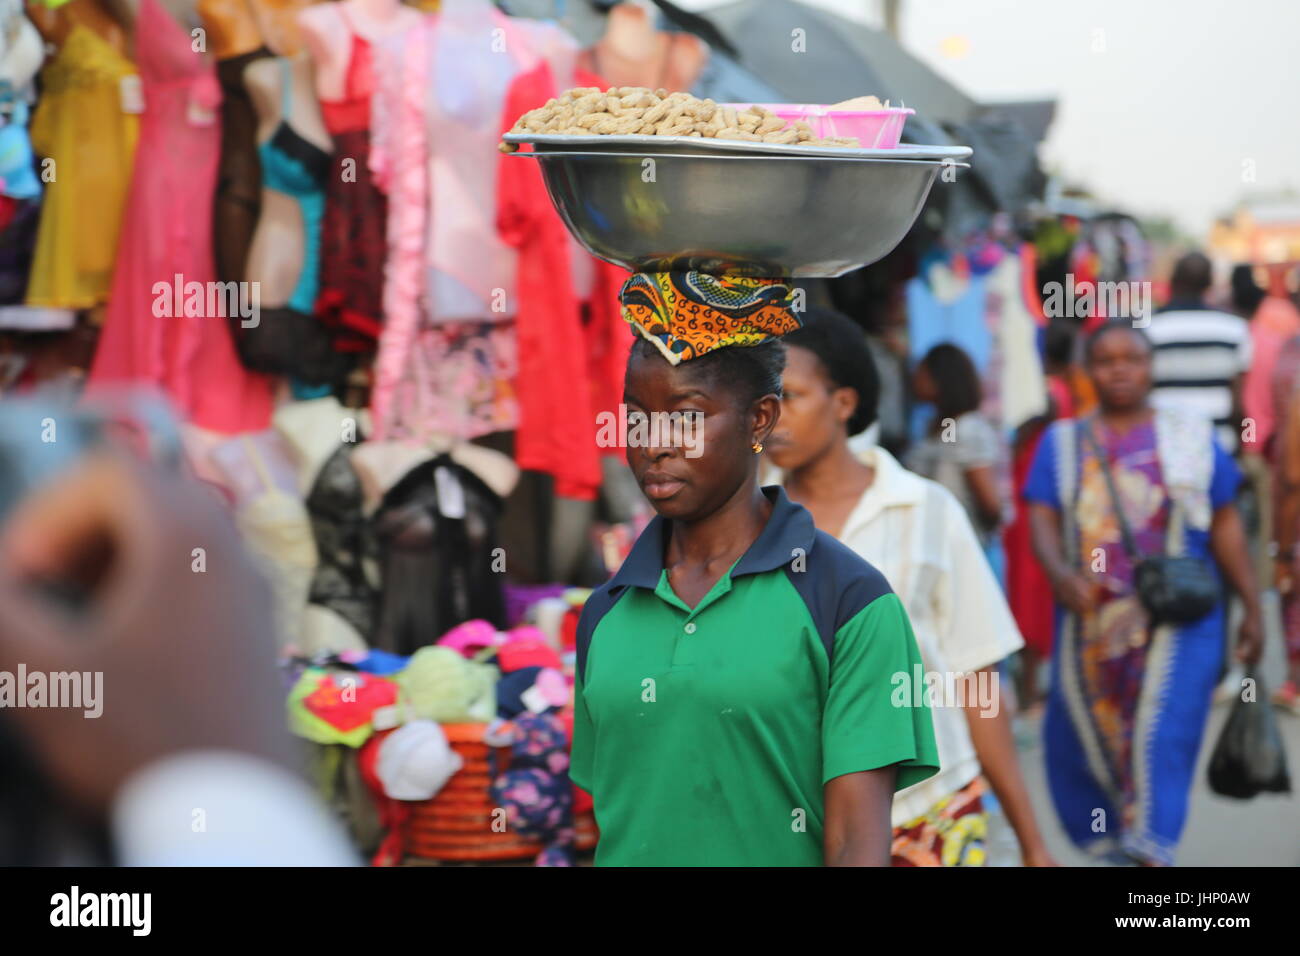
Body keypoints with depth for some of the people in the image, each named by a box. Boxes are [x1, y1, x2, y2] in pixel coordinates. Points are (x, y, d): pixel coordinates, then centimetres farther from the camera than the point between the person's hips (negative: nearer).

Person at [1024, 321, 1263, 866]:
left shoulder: (1191, 436, 9)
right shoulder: (1063, 442, 10)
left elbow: (1225, 525, 11)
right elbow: (1043, 520, -1)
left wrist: (1251, 607, 8)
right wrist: (1060, 573, -21)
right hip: (1091, 617, 2)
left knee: (1162, 737, -14)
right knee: (1085, 738, 6)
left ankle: (1151, 855, -18)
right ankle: (1106, 840, 27)